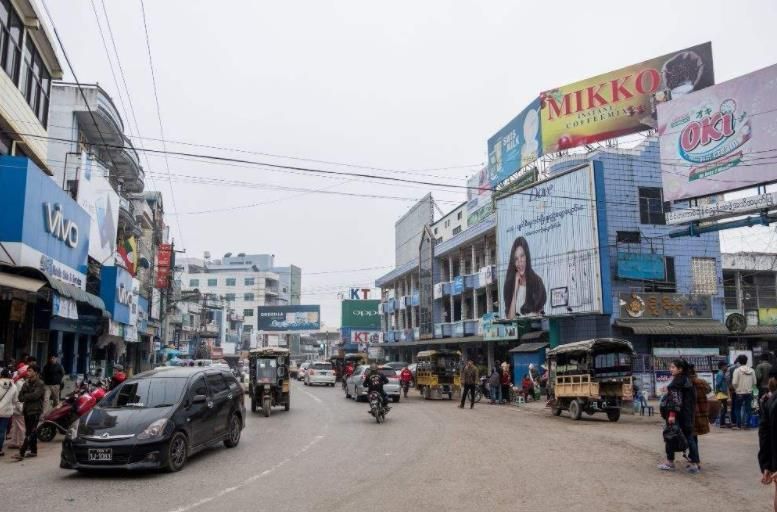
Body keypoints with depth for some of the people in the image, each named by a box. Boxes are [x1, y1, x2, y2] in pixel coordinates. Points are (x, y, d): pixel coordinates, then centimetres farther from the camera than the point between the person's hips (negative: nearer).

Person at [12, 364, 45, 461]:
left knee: (29, 432, -10)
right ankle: (33, 451, 22)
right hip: (27, 410, 8)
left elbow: (35, 395, -22)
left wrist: (25, 396, -7)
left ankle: (21, 453, -15)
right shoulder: (27, 383, 13)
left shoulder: (40, 384, -8)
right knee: (32, 431, 14)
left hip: (35, 410, -8)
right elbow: (20, 397, 6)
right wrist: (28, 397, -15)